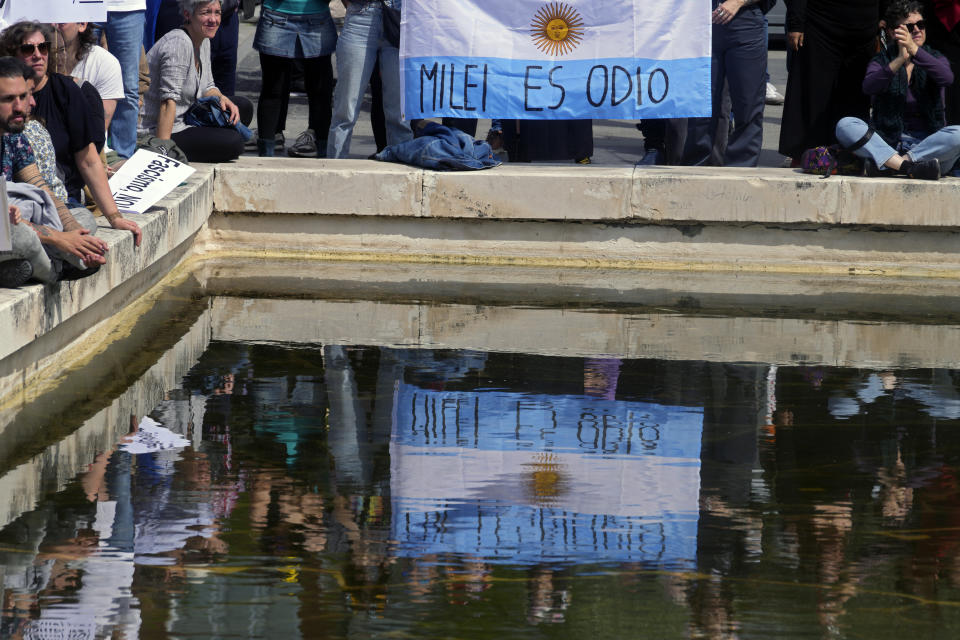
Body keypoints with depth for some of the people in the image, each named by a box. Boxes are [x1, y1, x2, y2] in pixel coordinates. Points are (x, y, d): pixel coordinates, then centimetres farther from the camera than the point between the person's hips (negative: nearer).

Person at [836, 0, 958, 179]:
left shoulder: (934, 58, 11)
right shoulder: (882, 61, 8)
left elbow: (947, 78, -14)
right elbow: (868, 87, -14)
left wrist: (915, 50, -26)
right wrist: (900, 60, -26)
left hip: (928, 144, 0)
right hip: (889, 142, 0)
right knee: (845, 125, -24)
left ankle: (885, 164, -35)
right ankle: (910, 167, -39)